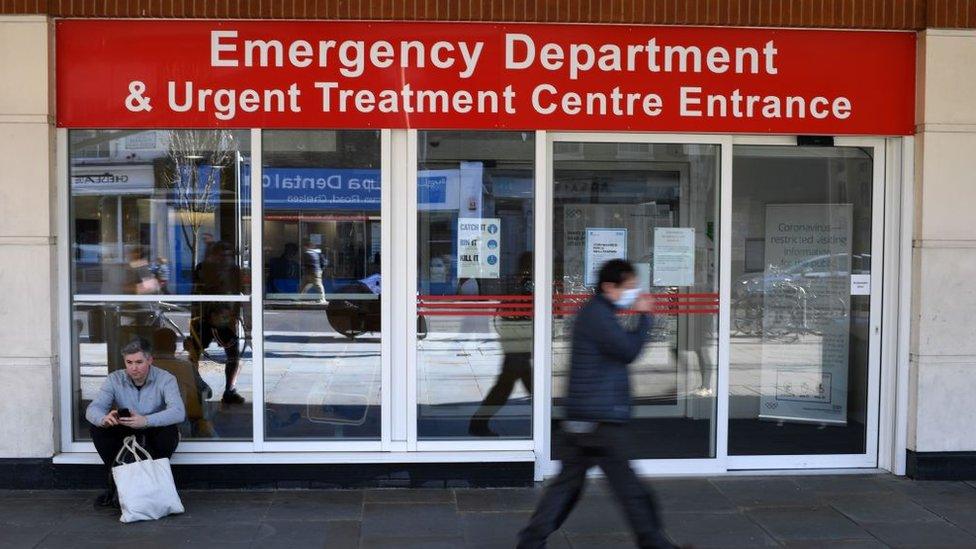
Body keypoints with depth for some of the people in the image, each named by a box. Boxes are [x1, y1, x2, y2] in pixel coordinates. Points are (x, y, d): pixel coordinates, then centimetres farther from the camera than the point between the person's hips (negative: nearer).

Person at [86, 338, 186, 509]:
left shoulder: (166, 379, -15)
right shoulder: (115, 379, -7)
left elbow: (178, 412, -31)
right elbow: (93, 409, -18)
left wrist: (146, 421, -47)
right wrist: (104, 419, -44)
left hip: (154, 437, -2)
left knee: (170, 430, -33)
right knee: (98, 427, -21)